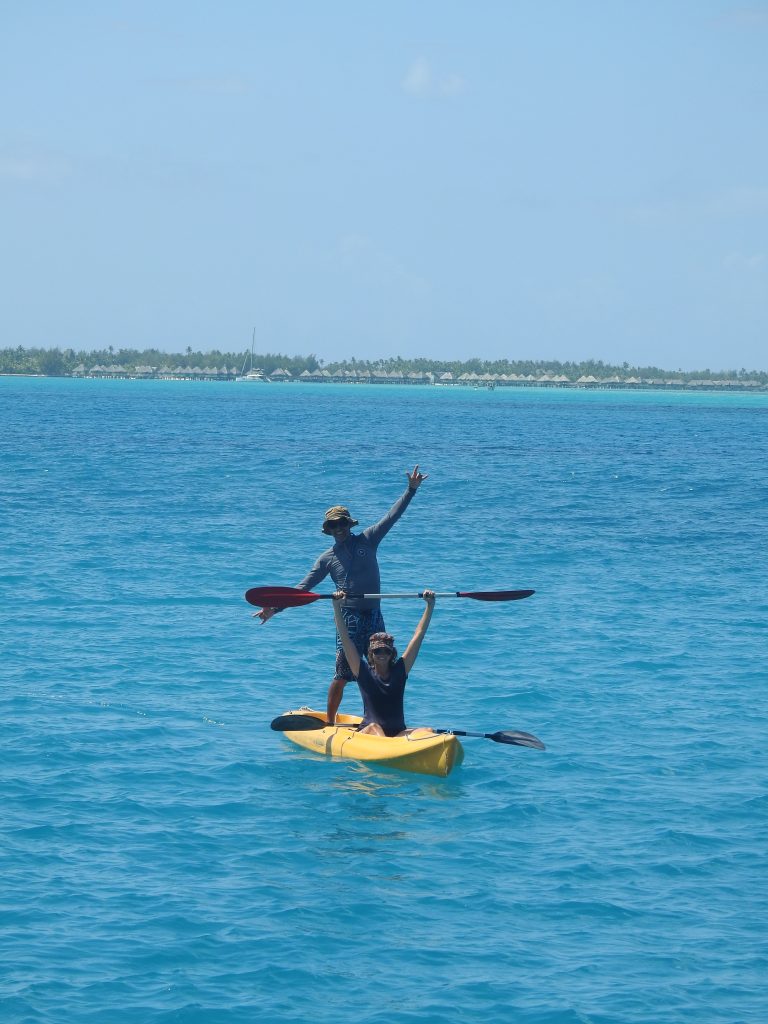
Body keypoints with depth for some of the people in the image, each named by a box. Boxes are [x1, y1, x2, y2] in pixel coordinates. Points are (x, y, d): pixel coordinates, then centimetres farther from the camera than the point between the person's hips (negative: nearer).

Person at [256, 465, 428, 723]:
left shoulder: (367, 540, 7)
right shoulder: (327, 558, 4)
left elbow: (391, 516, 5)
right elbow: (303, 587, 4)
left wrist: (411, 490, -2)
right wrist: (275, 607, -3)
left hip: (374, 615, 3)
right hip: (349, 617, -3)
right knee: (342, 675, -6)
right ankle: (330, 723, 3)